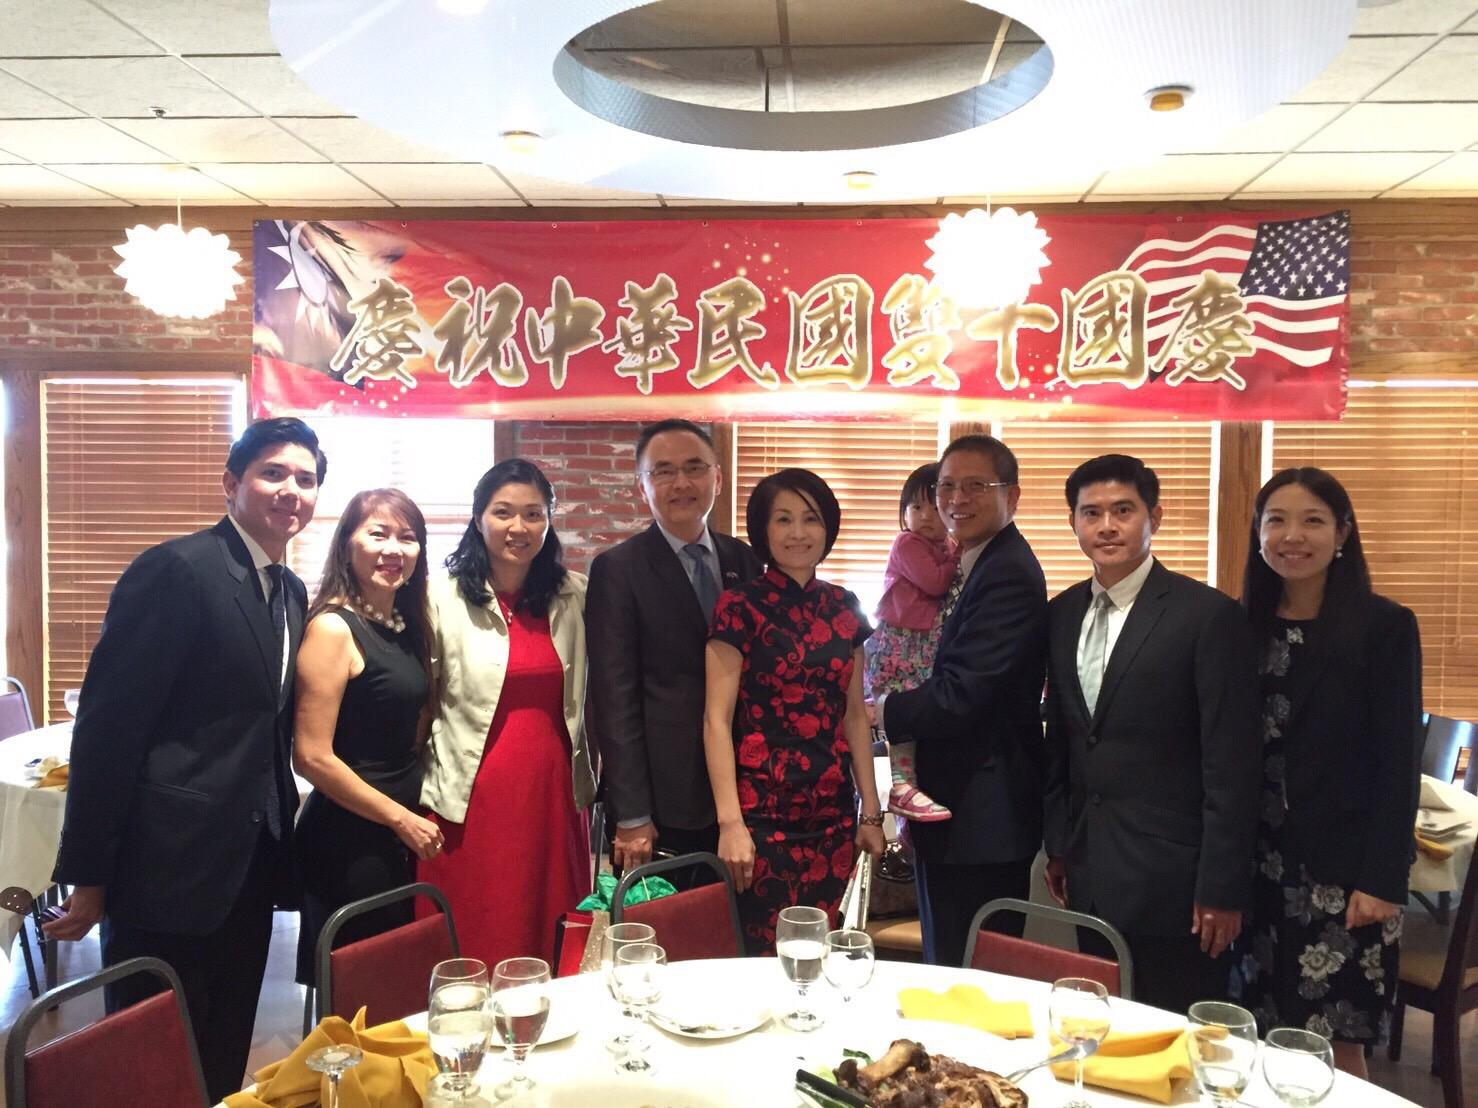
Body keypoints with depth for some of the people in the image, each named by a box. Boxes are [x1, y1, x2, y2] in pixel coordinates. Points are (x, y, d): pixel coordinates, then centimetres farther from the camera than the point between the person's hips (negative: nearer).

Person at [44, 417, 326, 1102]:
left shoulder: (291, 592, 11)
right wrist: (87, 875, -13)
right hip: (171, 866, -7)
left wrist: (281, 826, 9)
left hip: (250, 867, 8)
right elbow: (107, 725, -15)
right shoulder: (177, 570, -14)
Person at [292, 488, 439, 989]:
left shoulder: (407, 627, 9)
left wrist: (418, 822, 6)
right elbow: (312, 757, -18)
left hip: (401, 841, 7)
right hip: (348, 844, -7)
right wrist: (401, 818, -13)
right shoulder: (333, 627, -14)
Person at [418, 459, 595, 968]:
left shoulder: (573, 596, 4)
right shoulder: (442, 597, -5)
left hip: (553, 797, 3)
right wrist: (423, 795, -2)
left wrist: (589, 781, 12)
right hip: (469, 802, -3)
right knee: (472, 956, 5)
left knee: (555, 953, 10)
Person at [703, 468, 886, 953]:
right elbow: (717, 719, -9)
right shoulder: (740, 606, -6)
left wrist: (872, 812, 10)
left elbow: (854, 715, 13)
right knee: (764, 953, 2)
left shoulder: (843, 608, 8)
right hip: (762, 809, -4)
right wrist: (730, 822, -16)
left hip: (833, 813, 5)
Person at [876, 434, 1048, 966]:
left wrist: (881, 710, -9)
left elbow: (961, 697, -23)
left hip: (980, 818, -10)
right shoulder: (967, 567, 13)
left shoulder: (1008, 575, -18)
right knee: (948, 967, 20)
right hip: (952, 811, 10)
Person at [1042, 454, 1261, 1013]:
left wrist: (1221, 888, -12)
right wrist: (1058, 845, 12)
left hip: (1171, 878, -5)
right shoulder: (1062, 614, 8)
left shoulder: (1208, 615, -11)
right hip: (1090, 876, 6)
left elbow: (1232, 764, -12)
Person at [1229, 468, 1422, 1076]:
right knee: (1264, 1044, 10)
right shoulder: (1245, 624, 5)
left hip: (1340, 867, -3)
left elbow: (1399, 763, -7)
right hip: (1257, 865, 4)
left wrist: (1382, 880, -11)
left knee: (1334, 1048, 3)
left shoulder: (1384, 626, -5)